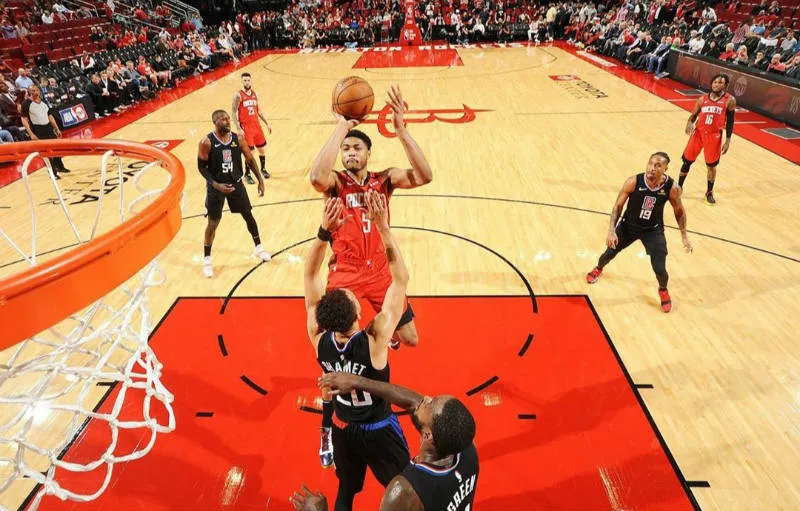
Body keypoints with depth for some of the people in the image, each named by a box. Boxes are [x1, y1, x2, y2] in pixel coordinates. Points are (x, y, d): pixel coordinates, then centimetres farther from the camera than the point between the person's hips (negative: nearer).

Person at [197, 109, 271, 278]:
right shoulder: (207, 142, -16)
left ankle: (258, 248, 32)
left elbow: (250, 160, 3)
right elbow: (201, 166, -12)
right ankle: (207, 259, 18)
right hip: (216, 186, -4)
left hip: (236, 183, 4)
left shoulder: (237, 138, -6)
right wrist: (215, 184, -24)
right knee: (213, 223, 2)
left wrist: (260, 180, -2)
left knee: (249, 216, 12)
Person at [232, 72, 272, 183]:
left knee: (261, 149, 14)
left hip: (256, 125, 5)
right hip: (245, 127, -5)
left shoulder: (255, 94, 6)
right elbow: (234, 113, -10)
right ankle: (247, 174, 13)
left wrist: (267, 123, 11)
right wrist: (239, 129, -17)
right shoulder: (238, 95, -11)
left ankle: (263, 169, 36)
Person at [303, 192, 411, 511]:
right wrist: (383, 227, -35)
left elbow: (310, 274, -20)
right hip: (380, 430, -3)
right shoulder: (375, 340, -34)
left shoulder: (319, 339, -23)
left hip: (343, 428, 4)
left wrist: (324, 231, -32)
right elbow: (401, 279, -31)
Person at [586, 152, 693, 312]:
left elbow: (679, 211, -3)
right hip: (629, 225, 1)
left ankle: (663, 290, 29)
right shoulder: (633, 182, -26)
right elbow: (618, 206, -13)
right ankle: (598, 269, 52)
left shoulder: (672, 188, -22)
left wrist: (684, 236, -2)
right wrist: (611, 230, -21)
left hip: (653, 230, 0)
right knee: (610, 252, 15)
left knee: (660, 269, -7)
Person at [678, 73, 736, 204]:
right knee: (687, 161, 6)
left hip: (714, 136, -2)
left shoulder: (730, 100, -4)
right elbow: (694, 115, 9)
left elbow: (730, 122, -1)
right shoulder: (702, 99, 3)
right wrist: (689, 123, -16)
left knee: (711, 165, 5)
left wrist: (727, 141, -5)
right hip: (698, 132, 2)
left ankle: (709, 192, 22)